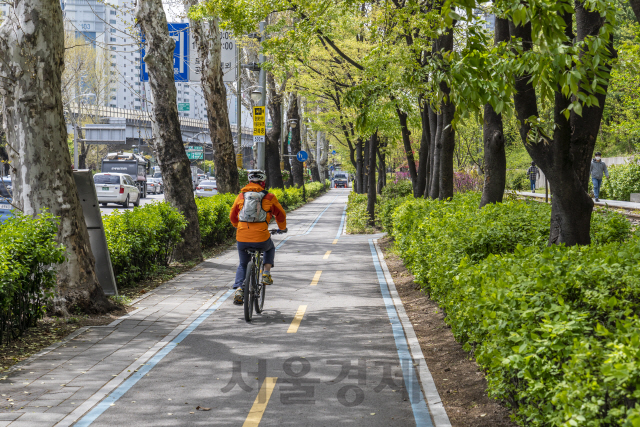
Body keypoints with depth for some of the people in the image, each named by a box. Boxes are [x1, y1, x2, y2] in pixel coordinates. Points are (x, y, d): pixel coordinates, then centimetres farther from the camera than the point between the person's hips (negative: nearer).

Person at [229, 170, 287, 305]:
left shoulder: (241, 196, 10)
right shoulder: (269, 197, 4)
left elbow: (232, 216, 23)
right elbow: (280, 215, 17)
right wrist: (282, 228, 39)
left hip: (242, 239, 2)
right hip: (261, 238, -2)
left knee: (242, 265, 23)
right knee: (270, 249, 34)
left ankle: (239, 290, 4)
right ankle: (266, 274, 18)